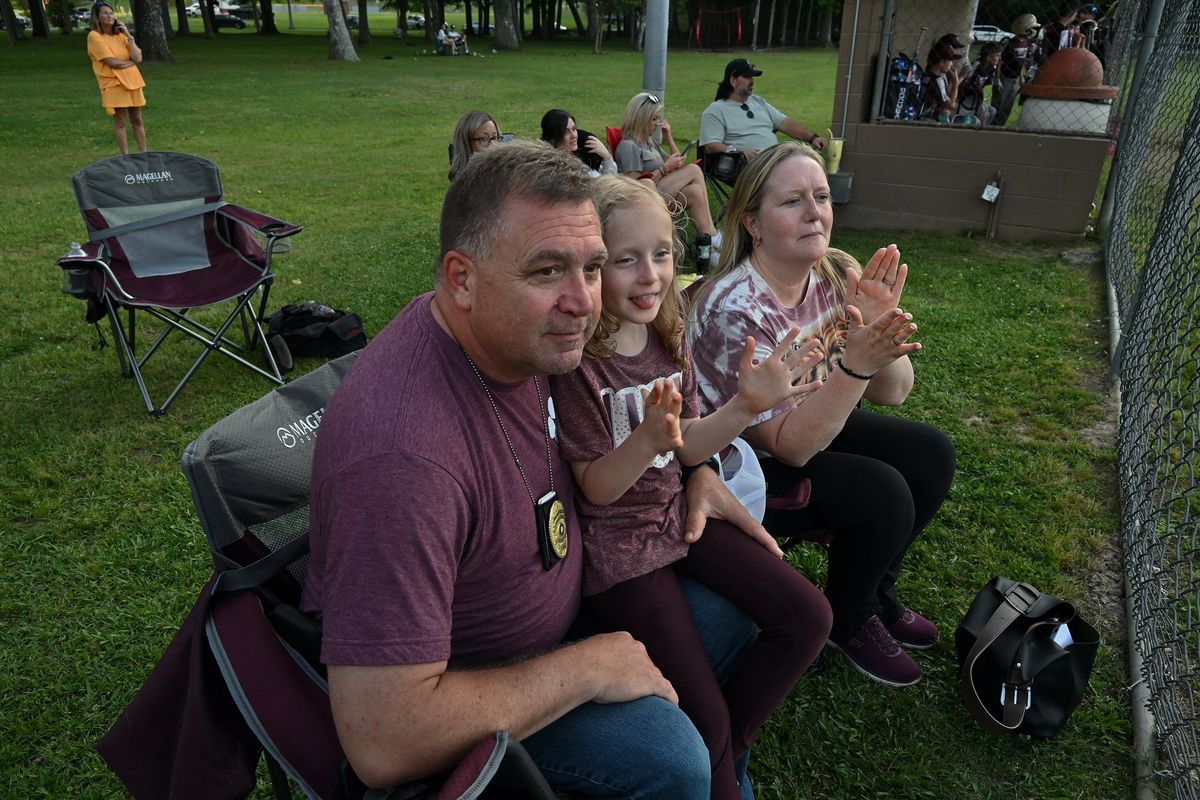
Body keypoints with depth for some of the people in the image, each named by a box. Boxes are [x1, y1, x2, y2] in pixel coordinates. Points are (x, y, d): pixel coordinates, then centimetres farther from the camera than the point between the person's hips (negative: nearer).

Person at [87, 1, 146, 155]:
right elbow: (112, 62, -14)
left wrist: (128, 36, -5)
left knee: (137, 120, 8)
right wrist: (131, 62, 0)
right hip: (114, 84, -5)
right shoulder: (94, 36, -6)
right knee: (120, 122, -1)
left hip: (133, 82, 5)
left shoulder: (120, 35, 10)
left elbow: (138, 58, -2)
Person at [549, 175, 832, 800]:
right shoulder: (576, 360, -19)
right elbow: (597, 489, -15)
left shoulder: (667, 333, 1)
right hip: (613, 541, -7)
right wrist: (647, 438, -35)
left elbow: (686, 448, 6)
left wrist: (746, 406, -11)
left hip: (676, 512, 7)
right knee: (704, 718, -13)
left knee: (808, 618, 2)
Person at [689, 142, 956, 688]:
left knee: (931, 454, -1)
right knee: (882, 493, -20)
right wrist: (855, 363, -40)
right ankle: (846, 622, 11)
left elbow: (893, 393, -8)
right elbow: (791, 445, -28)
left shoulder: (836, 274, -9)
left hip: (814, 428, 7)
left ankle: (876, 593, 22)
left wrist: (880, 330, -28)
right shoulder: (736, 308, -30)